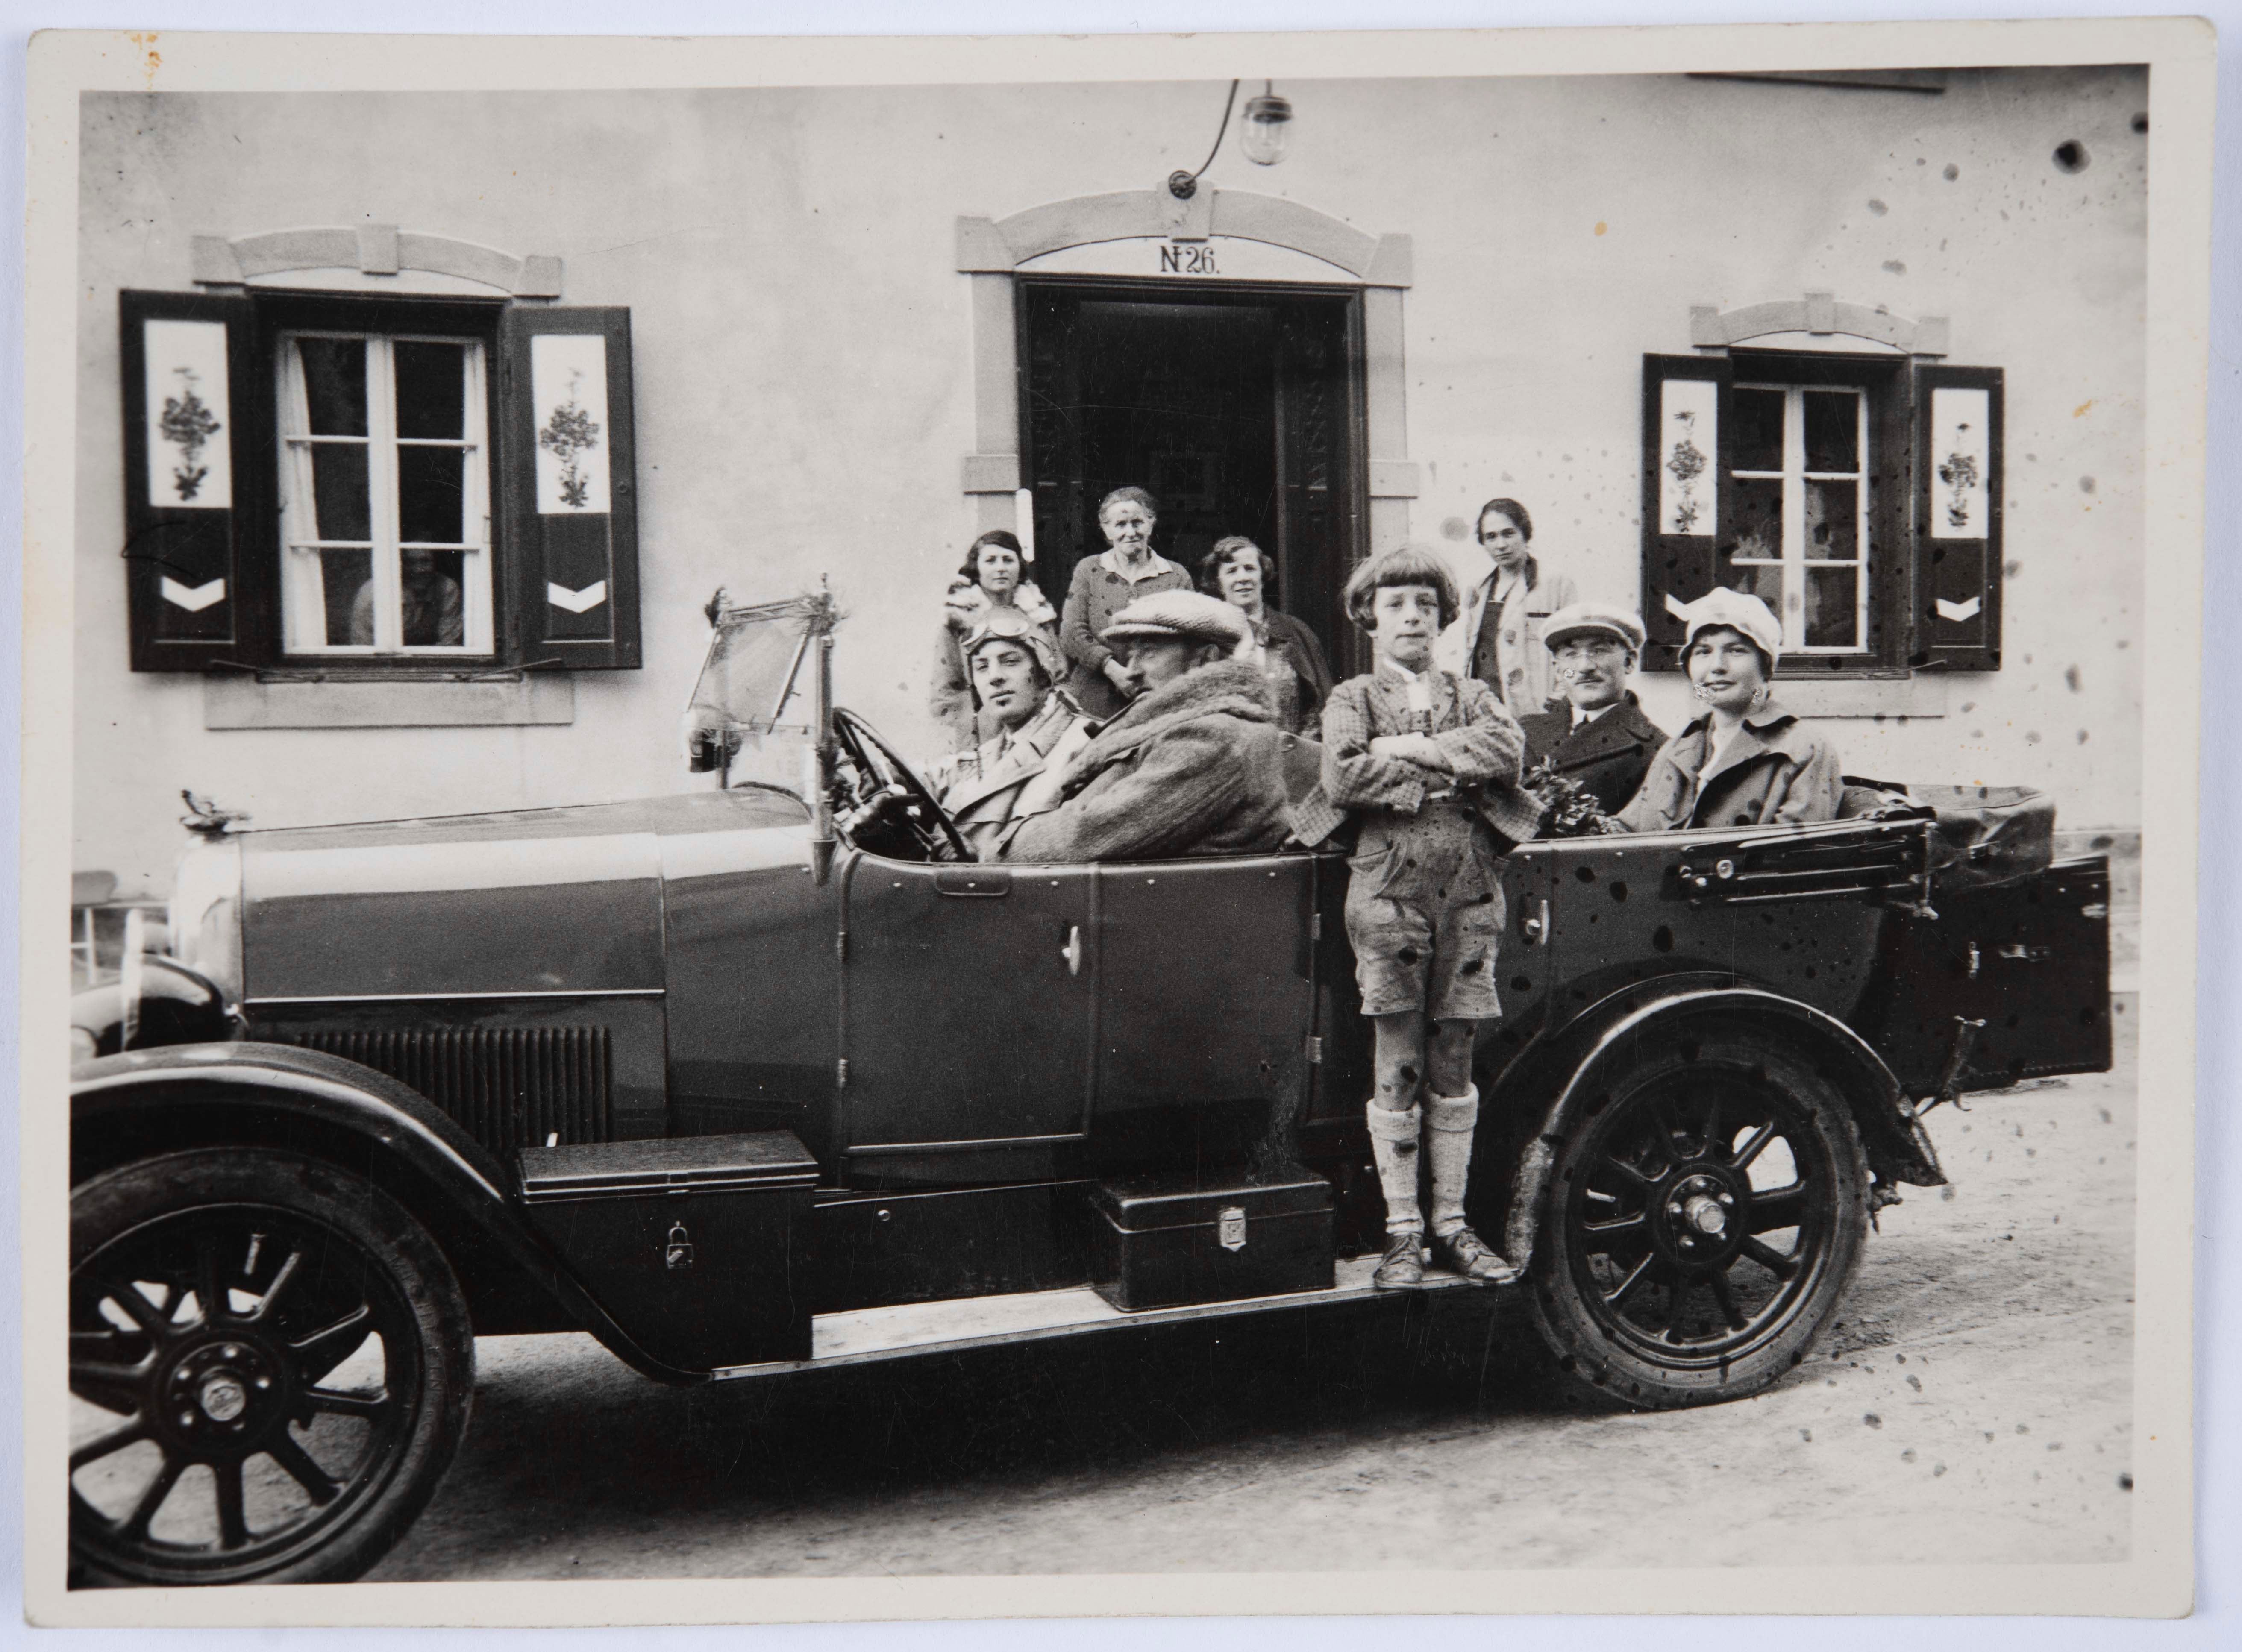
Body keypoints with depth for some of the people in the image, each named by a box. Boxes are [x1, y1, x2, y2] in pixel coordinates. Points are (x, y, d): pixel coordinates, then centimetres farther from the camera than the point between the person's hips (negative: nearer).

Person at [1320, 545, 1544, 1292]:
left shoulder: (1471, 696, 15)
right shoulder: (1353, 699, 8)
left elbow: (1507, 751, -7)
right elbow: (1341, 779, -12)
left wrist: (1409, 748, -9)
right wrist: (1446, 771, -7)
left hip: (1467, 896, 2)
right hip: (1388, 894, -2)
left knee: (1453, 1068, 8)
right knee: (1398, 1071, 0)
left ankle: (1452, 1224, 17)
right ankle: (1401, 1234, 9)